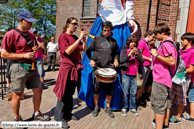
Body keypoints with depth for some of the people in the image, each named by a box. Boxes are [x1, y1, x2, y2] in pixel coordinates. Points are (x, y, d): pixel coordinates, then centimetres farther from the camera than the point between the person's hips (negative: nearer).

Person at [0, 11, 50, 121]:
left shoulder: (31, 34, 12)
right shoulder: (11, 34, -10)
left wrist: (35, 49, 3)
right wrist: (24, 55, -18)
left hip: (32, 67, 7)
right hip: (19, 68, -6)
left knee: (38, 90, 11)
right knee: (18, 95, 6)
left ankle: (37, 114, 31)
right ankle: (17, 119, 27)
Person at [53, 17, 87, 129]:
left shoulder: (75, 37, 13)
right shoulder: (63, 36, -6)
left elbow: (84, 49, 9)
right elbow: (68, 51, -20)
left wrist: (84, 39, -5)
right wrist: (79, 39, -20)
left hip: (76, 67, 7)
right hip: (67, 66, -7)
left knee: (71, 93, 14)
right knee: (64, 93, 0)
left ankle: (68, 114, 29)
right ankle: (59, 117, 14)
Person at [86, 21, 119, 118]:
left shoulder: (114, 41, 12)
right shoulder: (96, 39, 5)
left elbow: (116, 53, 20)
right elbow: (88, 51, 8)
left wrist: (116, 60, 0)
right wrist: (91, 60, -7)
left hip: (109, 68, 2)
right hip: (97, 67, -1)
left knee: (110, 88, 7)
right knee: (96, 88, 6)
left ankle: (108, 107, 27)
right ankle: (96, 107, 26)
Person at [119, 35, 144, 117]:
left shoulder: (138, 51, 10)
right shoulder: (124, 50, 2)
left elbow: (142, 62, 1)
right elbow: (121, 61, -11)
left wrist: (137, 54, -13)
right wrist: (129, 54, -20)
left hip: (134, 75, 3)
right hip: (126, 75, -2)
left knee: (133, 92, 9)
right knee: (125, 92, 4)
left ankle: (132, 108, 24)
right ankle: (124, 108, 18)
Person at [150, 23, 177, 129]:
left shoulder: (166, 44, -17)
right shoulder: (166, 43, 16)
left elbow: (172, 62, -25)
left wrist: (156, 54, -21)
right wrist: (156, 54, 15)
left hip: (161, 80, -11)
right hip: (165, 79, 11)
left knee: (158, 105, -4)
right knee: (166, 103, 19)